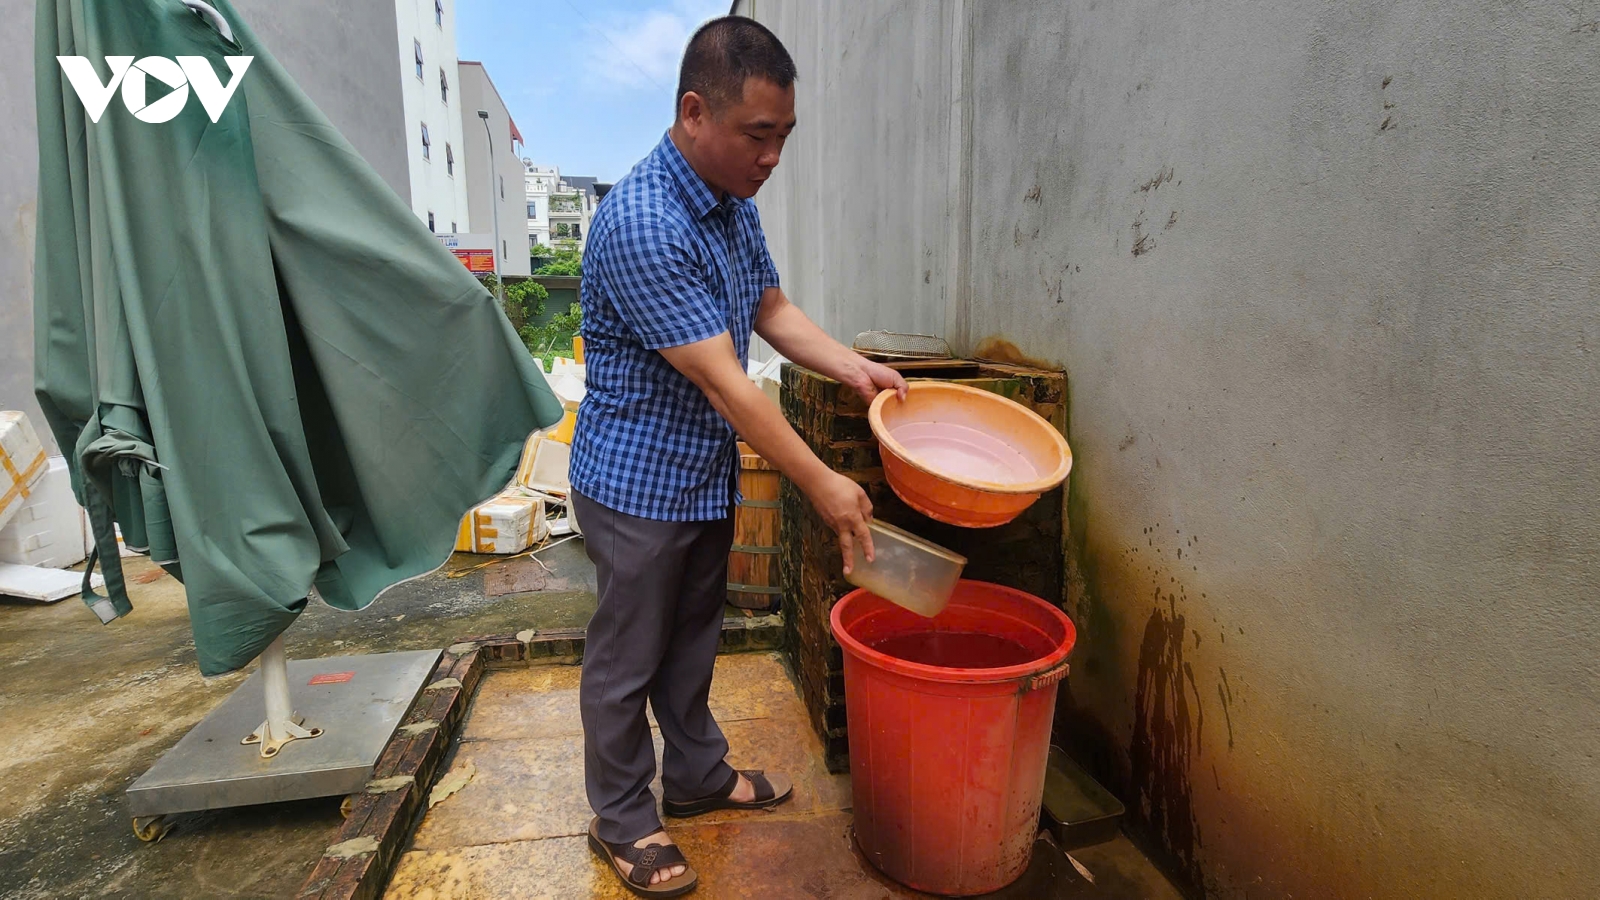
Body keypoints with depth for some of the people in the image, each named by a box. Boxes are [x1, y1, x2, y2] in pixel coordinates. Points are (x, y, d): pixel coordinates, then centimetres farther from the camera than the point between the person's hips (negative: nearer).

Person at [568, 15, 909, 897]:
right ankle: (622, 820, 30)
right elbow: (725, 384, -27)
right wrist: (821, 484, -21)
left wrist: (856, 368, -2)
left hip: (707, 475, 8)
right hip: (637, 482, -8)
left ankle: (697, 774, 42)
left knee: (693, 638, 22)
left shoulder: (736, 205, 3)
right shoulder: (642, 224, -27)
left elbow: (773, 310, 13)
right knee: (627, 659, 10)